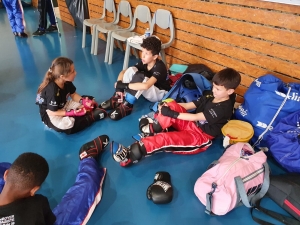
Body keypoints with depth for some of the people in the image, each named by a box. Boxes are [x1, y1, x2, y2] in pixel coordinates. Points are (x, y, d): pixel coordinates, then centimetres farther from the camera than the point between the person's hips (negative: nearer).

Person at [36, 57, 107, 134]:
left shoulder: (67, 82, -10)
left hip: (63, 106, 8)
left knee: (90, 100, 4)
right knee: (69, 126, -37)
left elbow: (73, 95, 2)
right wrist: (71, 113, -32)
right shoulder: (52, 91, -34)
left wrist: (83, 101, -17)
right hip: (50, 116, -8)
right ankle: (90, 117, -18)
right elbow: (51, 112, -28)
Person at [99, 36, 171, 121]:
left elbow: (145, 86, -44)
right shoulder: (143, 62, -8)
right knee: (132, 70, -16)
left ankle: (126, 106, -27)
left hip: (160, 94, -7)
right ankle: (116, 99, -17)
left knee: (140, 77, -33)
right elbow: (123, 72, -6)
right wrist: (119, 86, -25)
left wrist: (125, 85, -36)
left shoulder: (159, 67, -29)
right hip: (148, 92, 7)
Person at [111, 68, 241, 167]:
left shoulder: (223, 108, -17)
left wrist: (172, 114, -25)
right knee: (172, 106, -18)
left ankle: (131, 154, -34)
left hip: (201, 137, -8)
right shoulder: (210, 95, 9)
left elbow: (196, 117, -22)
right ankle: (153, 129, -17)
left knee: (166, 139, -31)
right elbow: (189, 105, 6)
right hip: (192, 124, 8)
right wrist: (169, 106, -11)